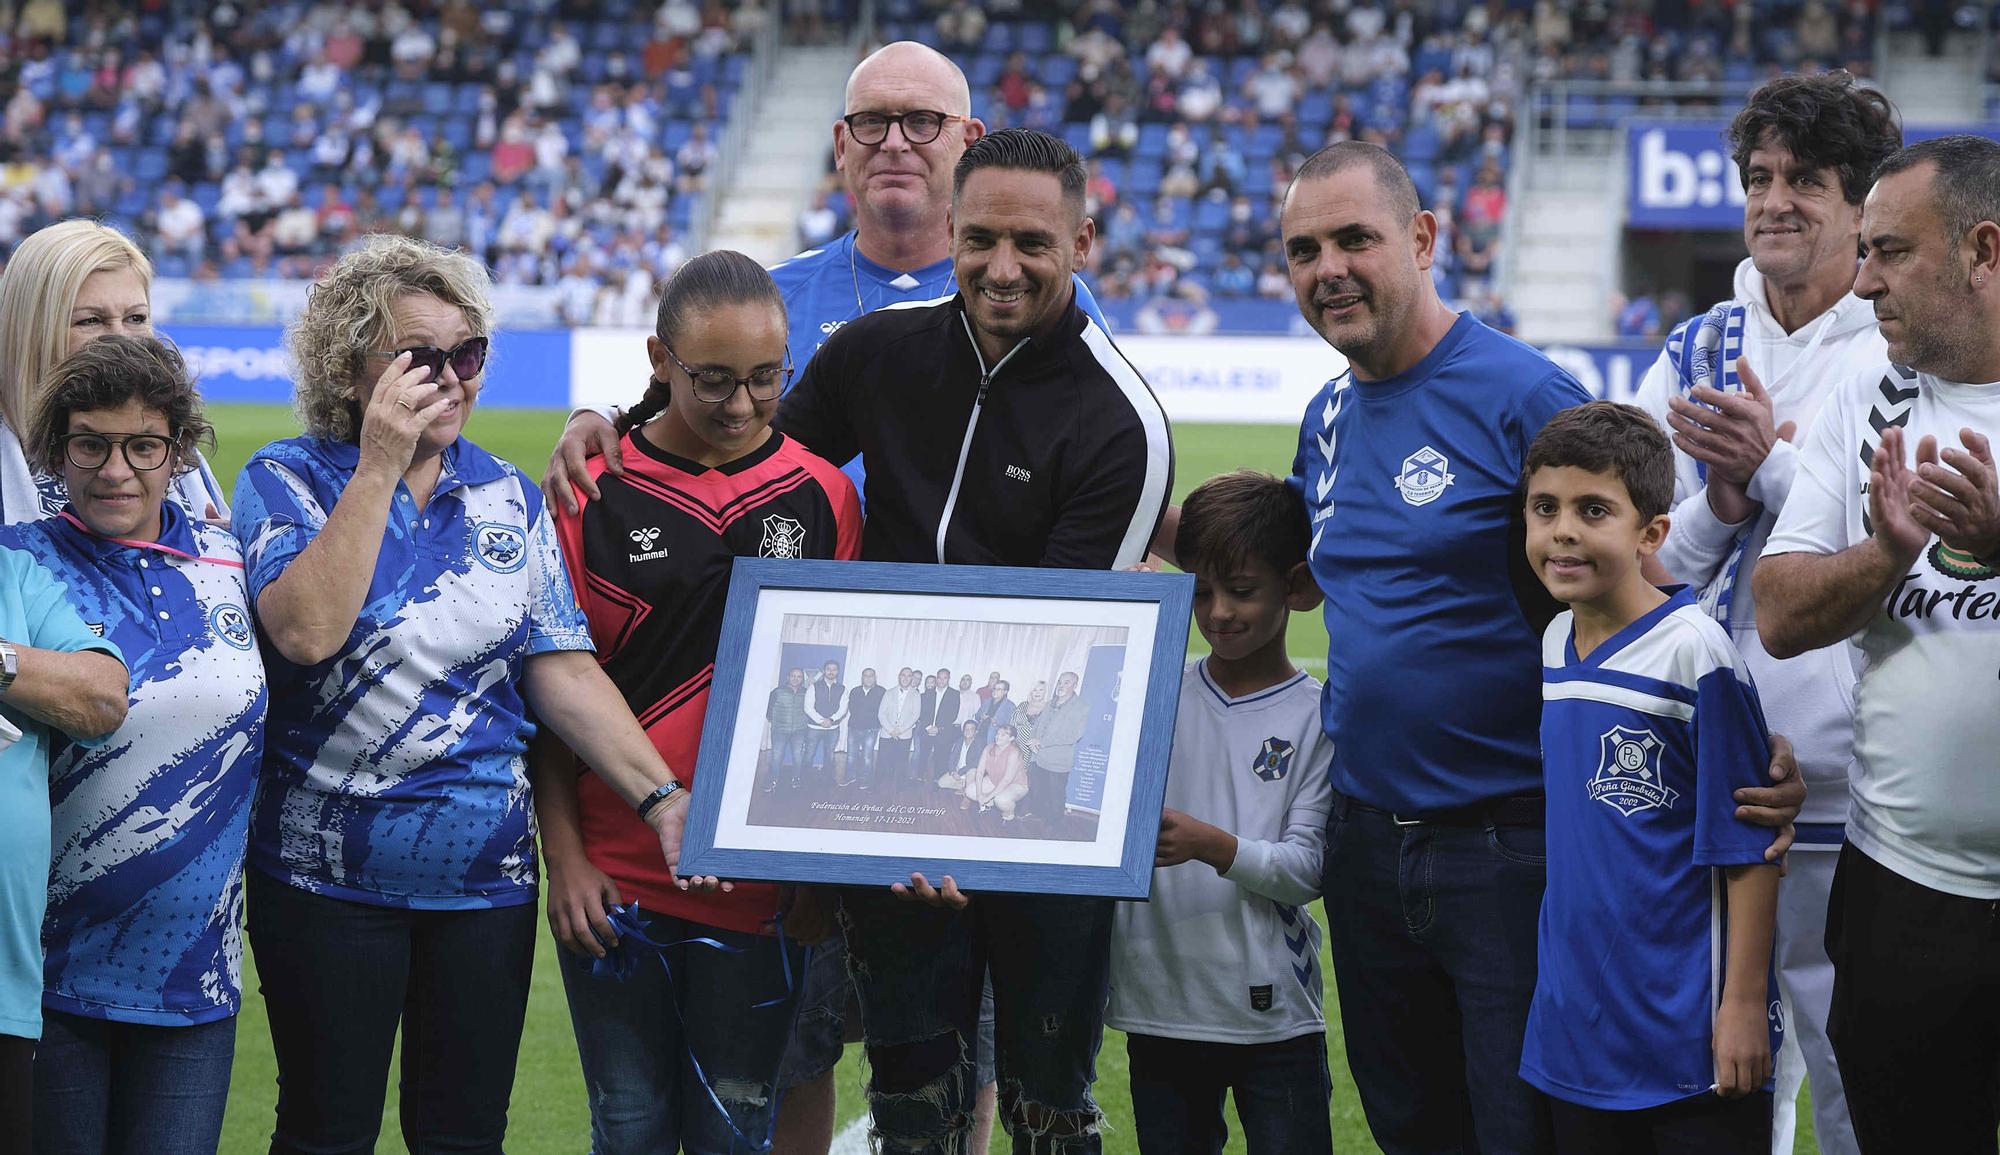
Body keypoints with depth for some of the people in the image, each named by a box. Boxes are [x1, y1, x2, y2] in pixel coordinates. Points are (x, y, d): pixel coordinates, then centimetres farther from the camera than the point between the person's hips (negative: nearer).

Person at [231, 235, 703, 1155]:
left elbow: (561, 669, 1)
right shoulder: (285, 482, -4)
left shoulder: (507, 499, 6)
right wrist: (381, 466, -19)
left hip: (486, 873, 3)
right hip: (327, 873, -3)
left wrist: (660, 796, -11)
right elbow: (307, 631, -22)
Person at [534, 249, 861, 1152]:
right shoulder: (594, 492, -1)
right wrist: (566, 857, -4)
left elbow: (848, 694, 8)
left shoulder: (824, 496, 3)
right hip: (616, 879, -1)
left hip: (763, 883, 1)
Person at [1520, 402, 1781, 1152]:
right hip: (1578, 1030, 7)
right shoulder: (1556, 643, 7)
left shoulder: (1695, 655, -14)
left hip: (1691, 1036, -7)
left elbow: (1748, 848, -13)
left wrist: (1744, 1003, -15)